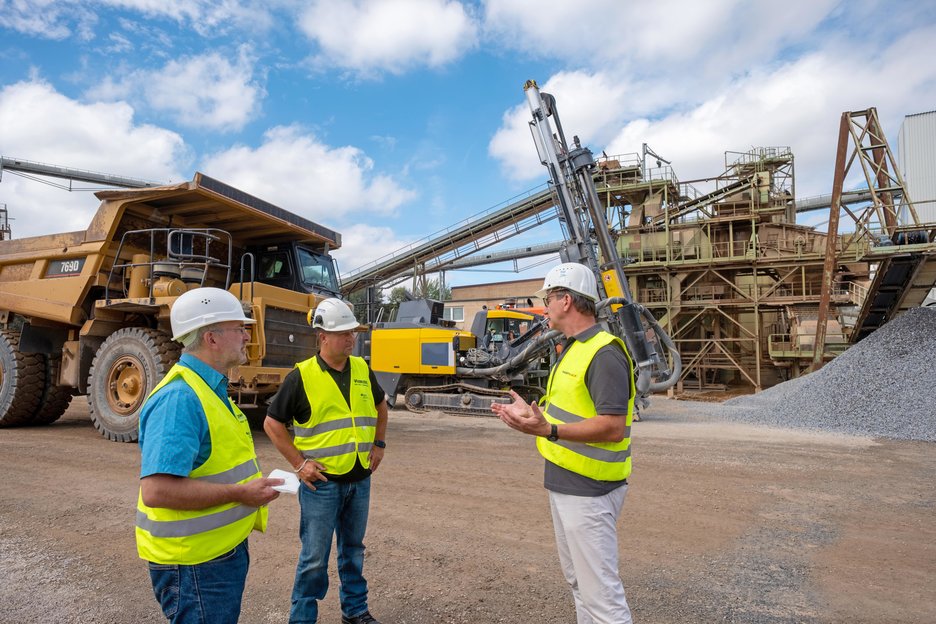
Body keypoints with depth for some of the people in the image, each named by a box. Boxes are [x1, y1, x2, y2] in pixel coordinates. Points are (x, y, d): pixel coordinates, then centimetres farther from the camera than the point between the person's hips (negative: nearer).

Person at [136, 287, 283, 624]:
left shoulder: (210, 389, 8)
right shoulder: (179, 397, -25)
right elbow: (156, 490, -33)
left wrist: (253, 483, 6)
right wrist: (239, 493, -25)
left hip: (224, 550, 10)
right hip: (195, 563, -10)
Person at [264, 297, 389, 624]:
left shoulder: (362, 369, 3)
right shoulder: (302, 376, -12)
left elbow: (380, 405, 19)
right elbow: (272, 422, -6)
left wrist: (379, 444, 10)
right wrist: (298, 463, -10)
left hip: (360, 478, 5)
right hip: (322, 481, -4)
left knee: (353, 549, 20)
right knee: (315, 558, 7)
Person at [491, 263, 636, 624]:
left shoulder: (604, 353, -19)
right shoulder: (572, 350, 14)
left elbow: (613, 428, -26)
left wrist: (549, 430, -33)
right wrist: (531, 414, 19)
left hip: (588, 492, -10)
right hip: (565, 484, 11)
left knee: (600, 593, -2)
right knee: (577, 581, 21)